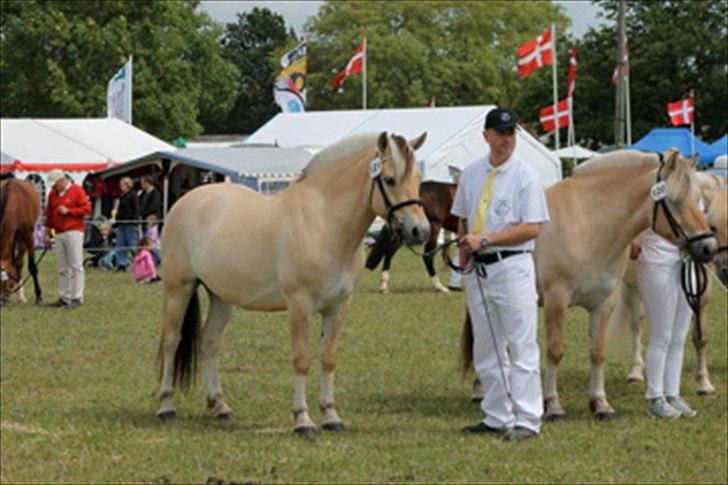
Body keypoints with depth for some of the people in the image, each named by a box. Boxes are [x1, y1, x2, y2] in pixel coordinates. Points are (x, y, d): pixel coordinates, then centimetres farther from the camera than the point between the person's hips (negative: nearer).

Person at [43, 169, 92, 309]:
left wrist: (68, 211, -13)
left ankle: (77, 298, -8)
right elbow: (49, 215, 21)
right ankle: (64, 297, 9)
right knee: (62, 268, 6)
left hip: (74, 232, -6)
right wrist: (46, 233, 18)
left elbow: (87, 208, -7)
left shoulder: (77, 190, -2)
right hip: (59, 234, 6)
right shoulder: (52, 195, 16)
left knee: (76, 265, -8)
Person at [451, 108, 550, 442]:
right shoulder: (471, 174, 11)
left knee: (521, 348, -6)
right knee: (486, 350, 11)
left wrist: (485, 240, -18)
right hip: (477, 269, 6)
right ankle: (497, 417, 19)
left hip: (512, 267, -6)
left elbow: (532, 227, -13)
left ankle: (527, 420, -4)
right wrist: (464, 253, 7)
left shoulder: (524, 176, -7)